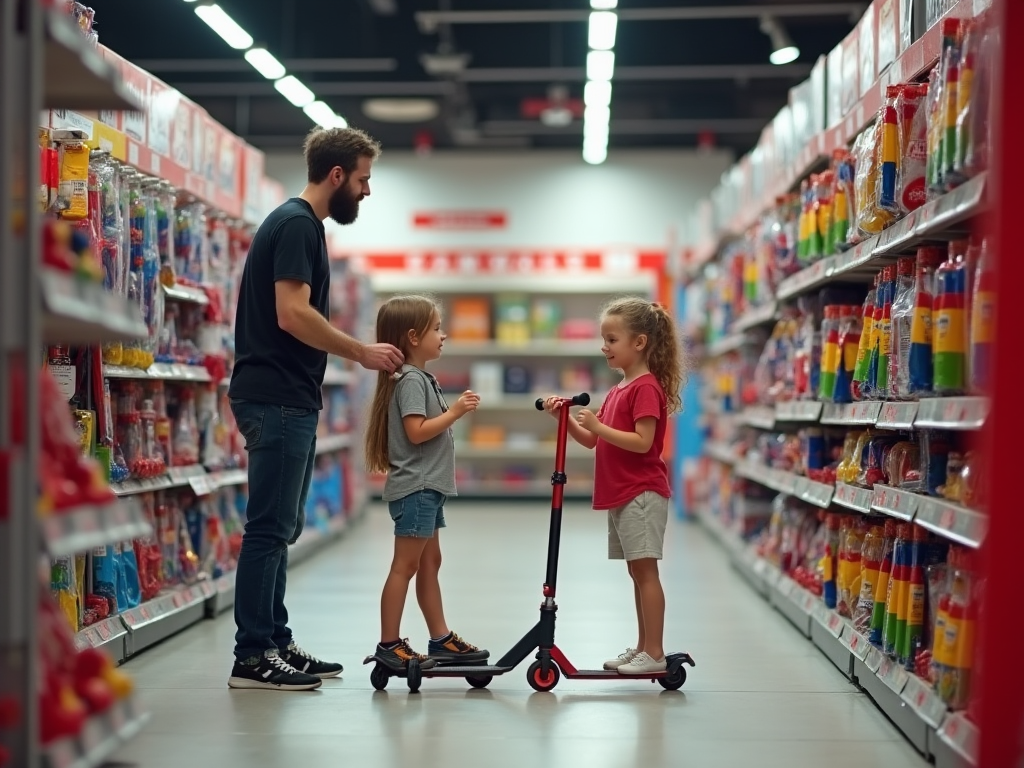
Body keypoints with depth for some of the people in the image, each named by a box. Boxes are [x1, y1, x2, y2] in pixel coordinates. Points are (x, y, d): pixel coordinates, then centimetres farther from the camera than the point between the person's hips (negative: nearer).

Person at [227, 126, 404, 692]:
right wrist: (363, 353, -14)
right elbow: (292, 313, -22)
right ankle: (252, 656, -4)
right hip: (277, 398, -11)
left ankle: (274, 644, 20)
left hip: (290, 400, 11)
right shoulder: (296, 224, -12)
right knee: (270, 528, -8)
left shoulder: (302, 224, 19)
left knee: (280, 528, 13)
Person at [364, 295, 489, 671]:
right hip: (414, 487, -11)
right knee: (405, 565, -7)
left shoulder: (422, 378, 17)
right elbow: (416, 431, -23)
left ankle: (441, 639, 19)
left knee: (430, 562, 13)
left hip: (427, 487, 11)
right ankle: (389, 644, -3)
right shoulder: (411, 380, -15)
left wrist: (455, 410, 11)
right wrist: (455, 412, -17)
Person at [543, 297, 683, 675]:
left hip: (641, 493, -9)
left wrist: (598, 425, -21)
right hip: (620, 494, 9)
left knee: (644, 570, -7)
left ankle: (654, 654, -5)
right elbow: (591, 440, 16)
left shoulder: (646, 387, -13)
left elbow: (642, 442, -22)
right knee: (637, 572, 12)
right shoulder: (618, 390, 17)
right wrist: (566, 418, 1)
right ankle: (642, 649, 18)